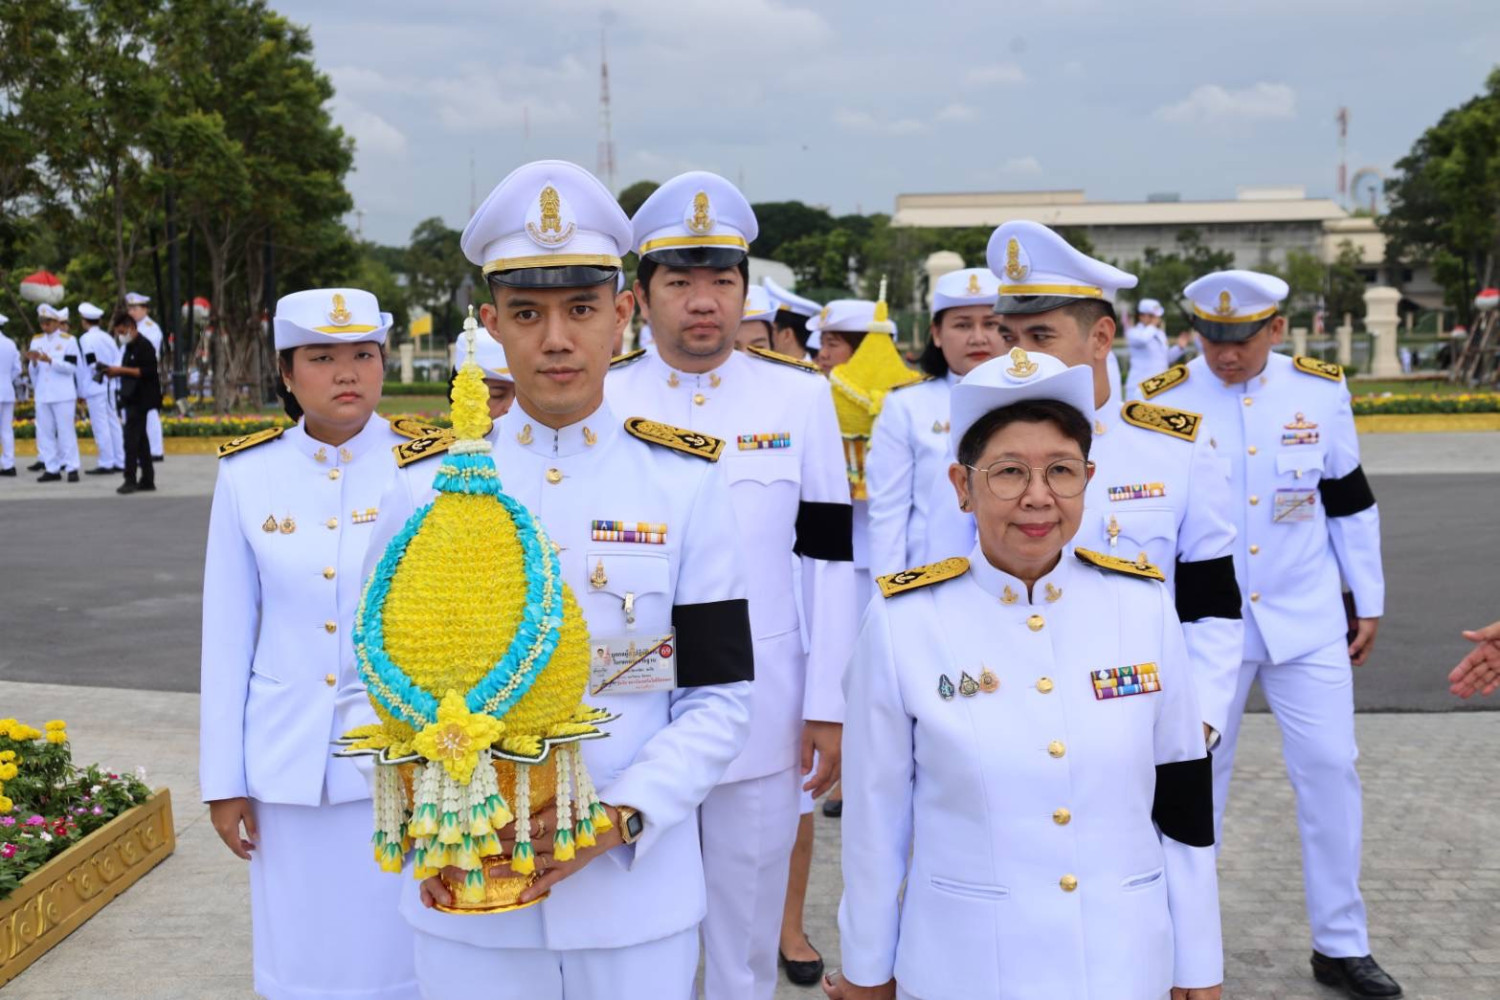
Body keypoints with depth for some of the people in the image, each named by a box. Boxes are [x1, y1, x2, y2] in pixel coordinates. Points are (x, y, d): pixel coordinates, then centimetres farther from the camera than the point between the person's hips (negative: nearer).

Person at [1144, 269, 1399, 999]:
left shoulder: (1321, 391, -2)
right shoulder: (1162, 401, -9)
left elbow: (1349, 502, 7)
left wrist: (1368, 603, 9)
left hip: (1307, 621, 2)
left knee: (1330, 768, 4)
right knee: (1196, 774, 9)